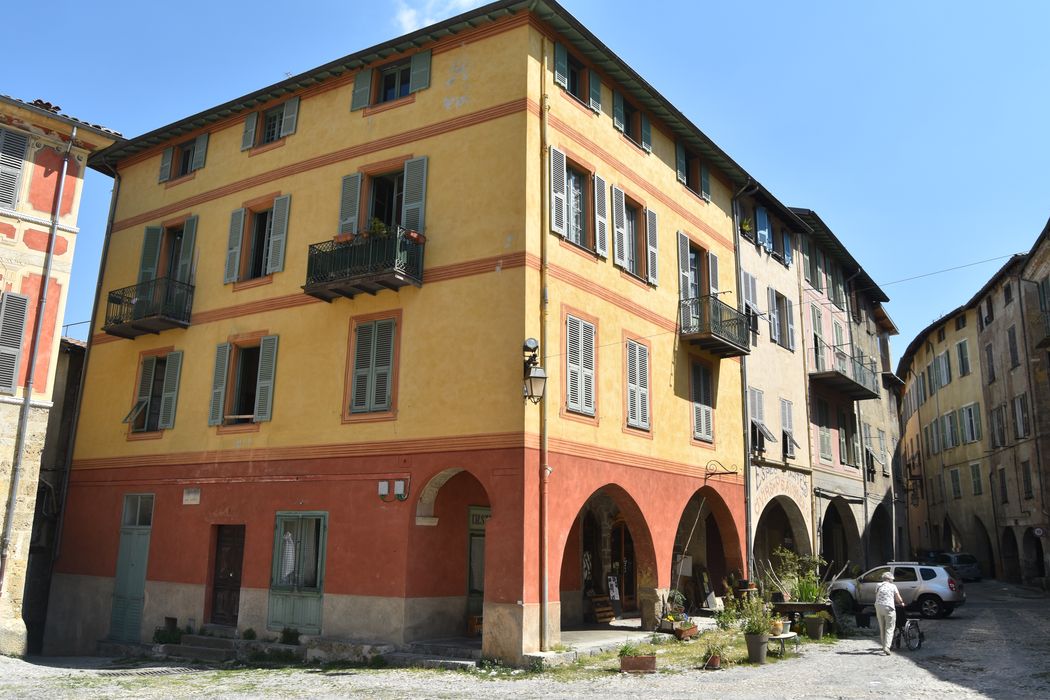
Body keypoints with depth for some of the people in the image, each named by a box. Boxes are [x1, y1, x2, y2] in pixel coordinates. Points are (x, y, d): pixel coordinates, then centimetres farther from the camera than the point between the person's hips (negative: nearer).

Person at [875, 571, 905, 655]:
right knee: (889, 629, -2)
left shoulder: (878, 586, 11)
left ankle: (884, 647, 19)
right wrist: (902, 603, 25)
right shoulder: (893, 586, 2)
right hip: (889, 608, -4)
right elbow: (898, 599, 2)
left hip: (878, 607, 4)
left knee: (882, 629, 15)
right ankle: (886, 647, -15)